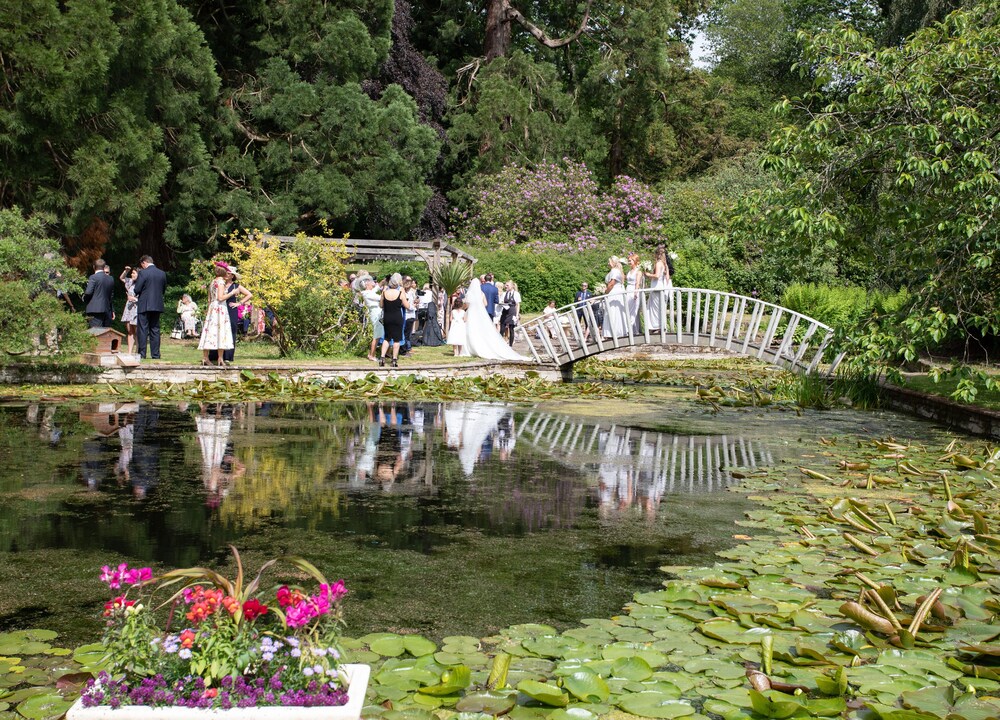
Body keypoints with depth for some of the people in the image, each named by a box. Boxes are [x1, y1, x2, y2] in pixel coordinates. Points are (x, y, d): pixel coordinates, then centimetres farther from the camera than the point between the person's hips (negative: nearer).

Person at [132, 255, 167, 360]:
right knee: (155, 330, 9)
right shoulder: (162, 273, 5)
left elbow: (137, 290, -11)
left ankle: (142, 354, 1)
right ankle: (155, 354, 8)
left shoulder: (143, 273, -11)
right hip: (158, 306, 5)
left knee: (143, 330, 1)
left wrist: (136, 294, 11)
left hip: (144, 305, -5)